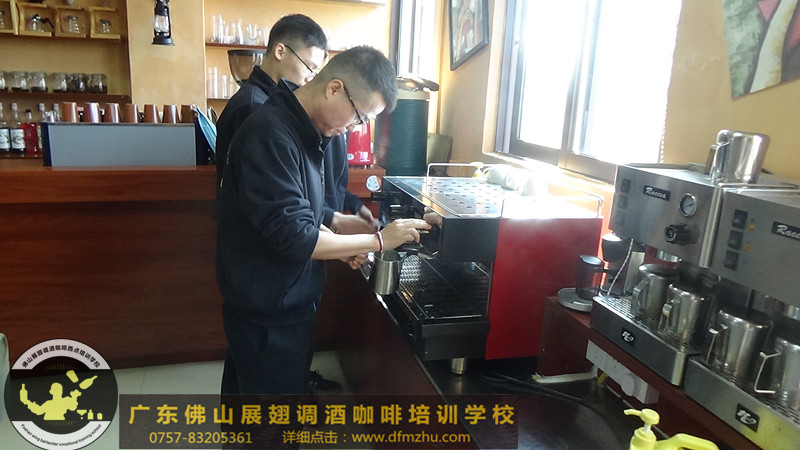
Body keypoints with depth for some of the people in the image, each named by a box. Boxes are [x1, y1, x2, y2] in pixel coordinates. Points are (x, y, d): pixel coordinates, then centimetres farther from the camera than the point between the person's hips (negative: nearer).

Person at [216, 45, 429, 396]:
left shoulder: (303, 130, 5)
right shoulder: (271, 135, -26)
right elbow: (293, 237, -28)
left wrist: (340, 246, 0)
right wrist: (378, 241, -19)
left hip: (286, 301, 9)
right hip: (268, 312, -9)